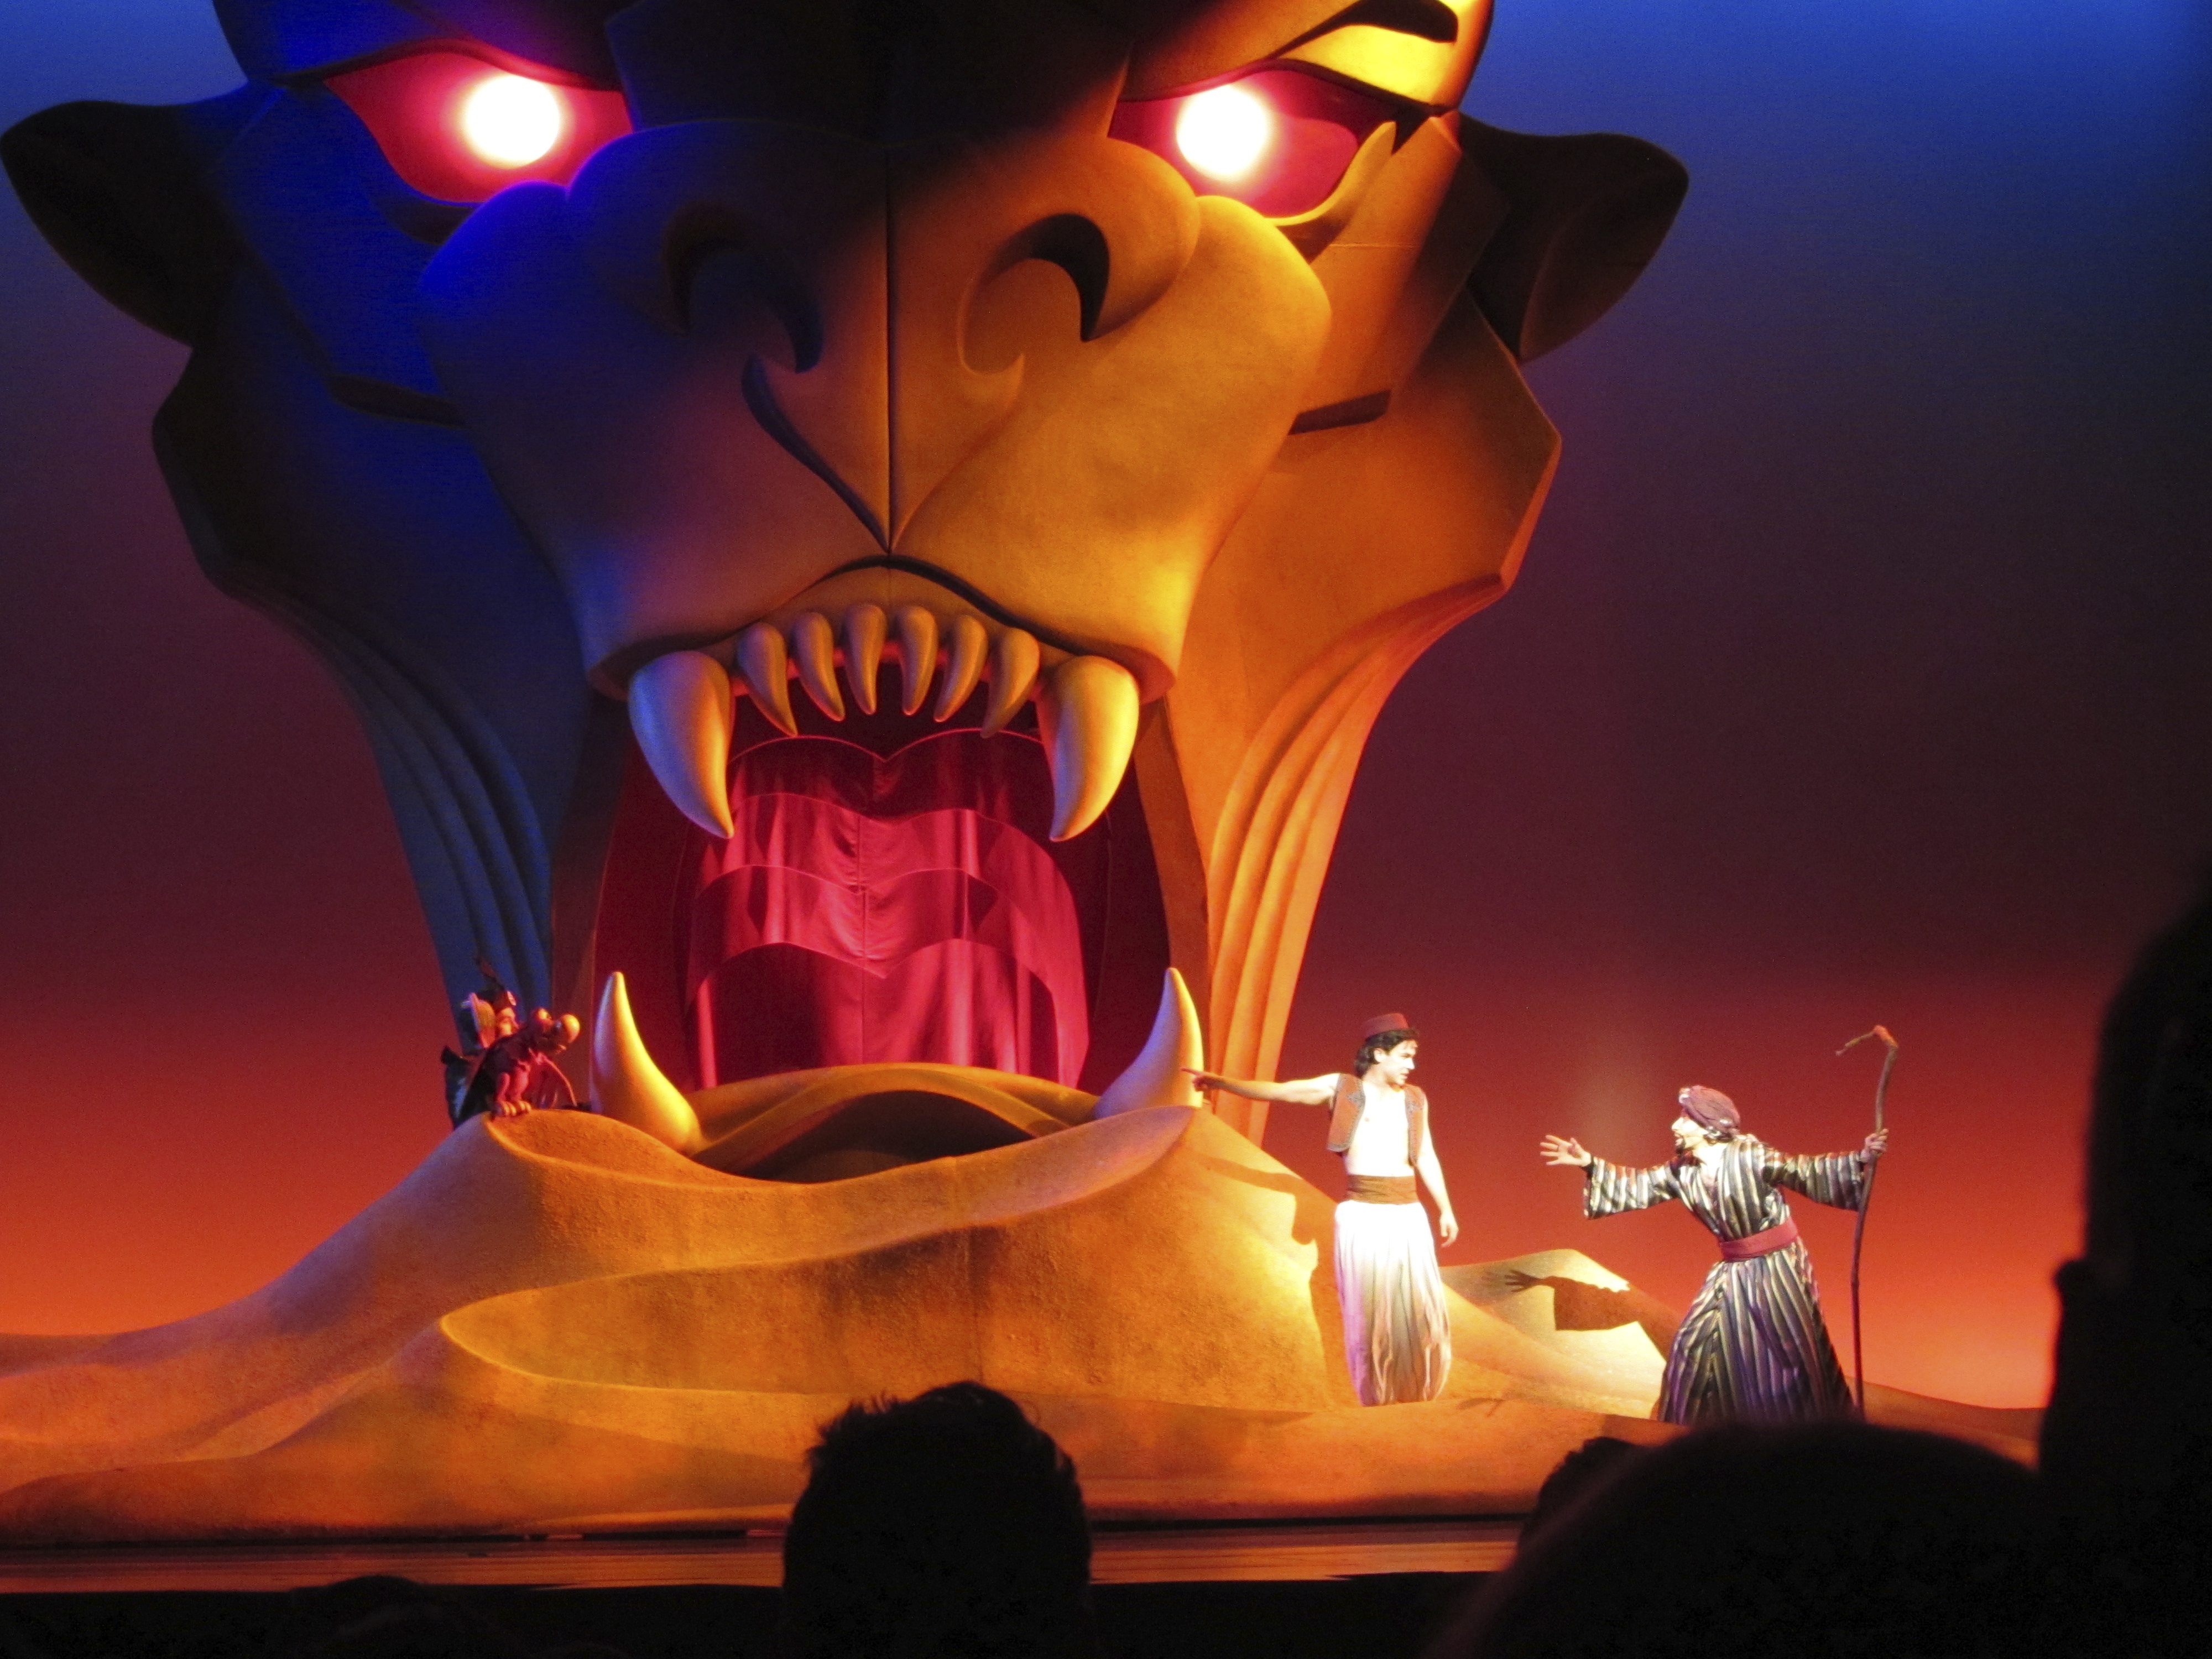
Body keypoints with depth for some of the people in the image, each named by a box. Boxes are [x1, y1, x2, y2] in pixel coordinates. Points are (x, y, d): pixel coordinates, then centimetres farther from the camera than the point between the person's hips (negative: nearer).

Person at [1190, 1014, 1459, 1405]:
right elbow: (1278, 1092, -4)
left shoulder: (1414, 1099, 10)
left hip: (1407, 1214, 3)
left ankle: (1416, 1400, 12)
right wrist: (1222, 1083, -13)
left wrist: (1445, 1209, 18)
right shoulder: (1341, 1088, 0)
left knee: (1418, 1307, 0)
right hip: (1361, 1214, -3)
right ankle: (1377, 1401, 8)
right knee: (1368, 1309, 0)